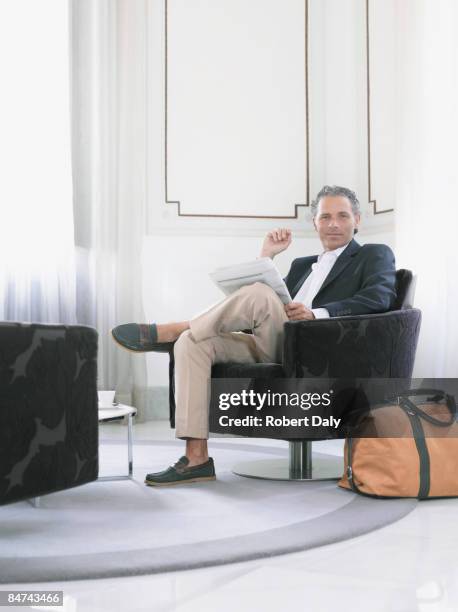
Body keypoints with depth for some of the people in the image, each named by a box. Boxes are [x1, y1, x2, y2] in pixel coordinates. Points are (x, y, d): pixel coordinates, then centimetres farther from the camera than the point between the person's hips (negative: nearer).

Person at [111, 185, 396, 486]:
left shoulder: (375, 255, 12)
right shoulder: (303, 265, 31)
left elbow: (379, 298, -11)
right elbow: (258, 314, 23)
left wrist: (318, 313, -21)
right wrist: (267, 255, 15)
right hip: (273, 351, 7)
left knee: (259, 293, -30)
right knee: (192, 343, -15)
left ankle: (166, 332, -16)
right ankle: (197, 458, -20)